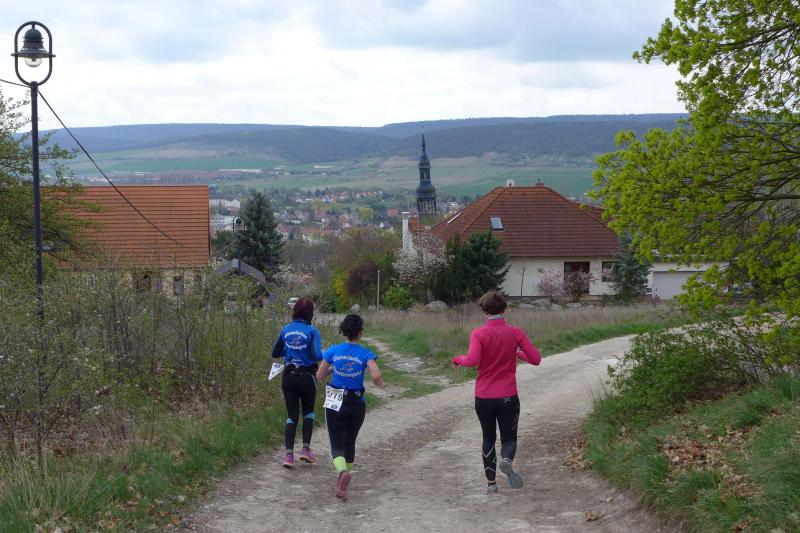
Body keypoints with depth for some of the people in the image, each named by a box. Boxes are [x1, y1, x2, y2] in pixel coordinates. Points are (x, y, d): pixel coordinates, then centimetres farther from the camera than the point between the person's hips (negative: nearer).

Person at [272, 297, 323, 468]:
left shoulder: (286, 329, 2)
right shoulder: (312, 331, -12)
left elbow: (275, 353, 9)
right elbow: (317, 356, -21)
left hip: (289, 377, 3)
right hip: (307, 377, -3)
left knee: (292, 416, 8)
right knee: (308, 412, 20)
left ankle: (289, 454, -5)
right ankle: (306, 449, 14)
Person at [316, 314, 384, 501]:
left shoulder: (333, 351, -4)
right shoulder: (365, 354, -9)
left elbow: (319, 376, 2)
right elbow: (376, 376, -23)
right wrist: (380, 383, -1)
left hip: (335, 404, 0)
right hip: (357, 405, 1)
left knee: (336, 446, 2)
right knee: (350, 443, 21)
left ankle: (343, 472, -29)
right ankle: (342, 484, 30)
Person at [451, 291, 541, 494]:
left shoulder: (479, 334, -9)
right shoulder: (515, 333, -4)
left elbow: (471, 360, -24)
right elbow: (536, 358, -4)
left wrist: (457, 359, -4)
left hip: (483, 398, 0)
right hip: (508, 397, 0)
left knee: (488, 438, 17)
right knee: (509, 438, 12)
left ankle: (491, 482, 12)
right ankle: (507, 460, -21)